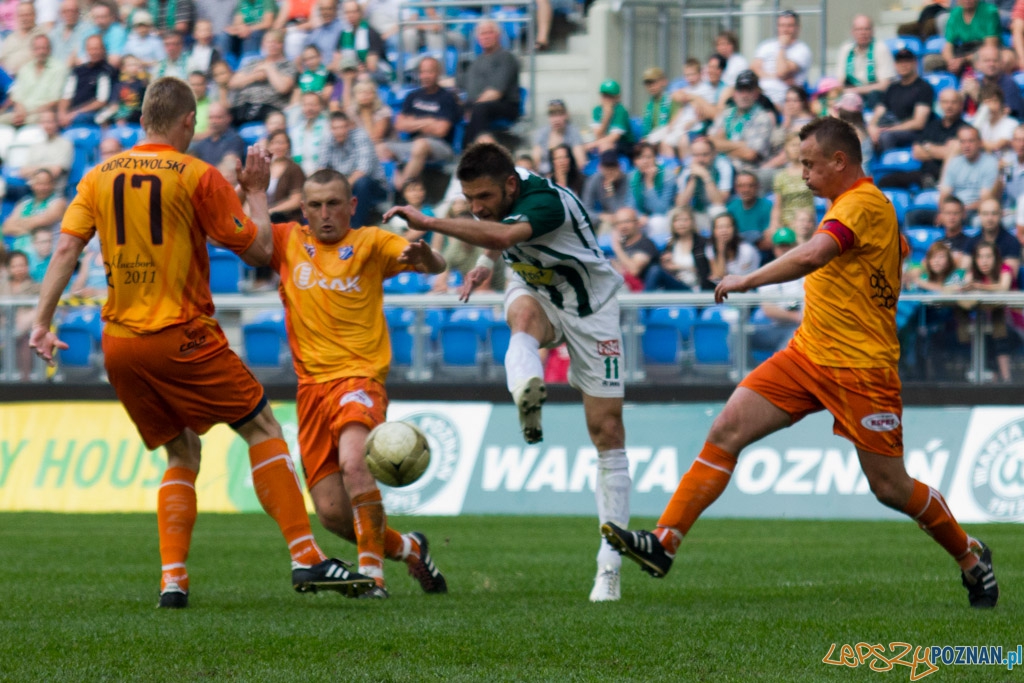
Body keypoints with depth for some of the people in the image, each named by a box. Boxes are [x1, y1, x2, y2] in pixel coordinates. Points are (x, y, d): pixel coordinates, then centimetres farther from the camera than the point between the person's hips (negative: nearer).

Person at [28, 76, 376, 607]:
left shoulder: (99, 177, 8)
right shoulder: (198, 177, -5)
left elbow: (66, 248, 1)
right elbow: (256, 248, -3)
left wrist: (42, 321, -1)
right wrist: (257, 192, 12)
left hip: (119, 342, 5)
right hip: (181, 336, -5)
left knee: (182, 455, 16)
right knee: (262, 428, 5)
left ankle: (172, 579, 1)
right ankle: (305, 558, -4)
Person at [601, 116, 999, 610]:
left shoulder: (863, 204, -17)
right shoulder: (853, 204, 13)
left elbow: (812, 256, -33)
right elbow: (900, 248, 30)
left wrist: (748, 280, -27)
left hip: (859, 368, -9)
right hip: (807, 355, 9)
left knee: (890, 488, 0)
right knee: (726, 431, -7)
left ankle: (970, 556, 25)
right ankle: (665, 543, -11)